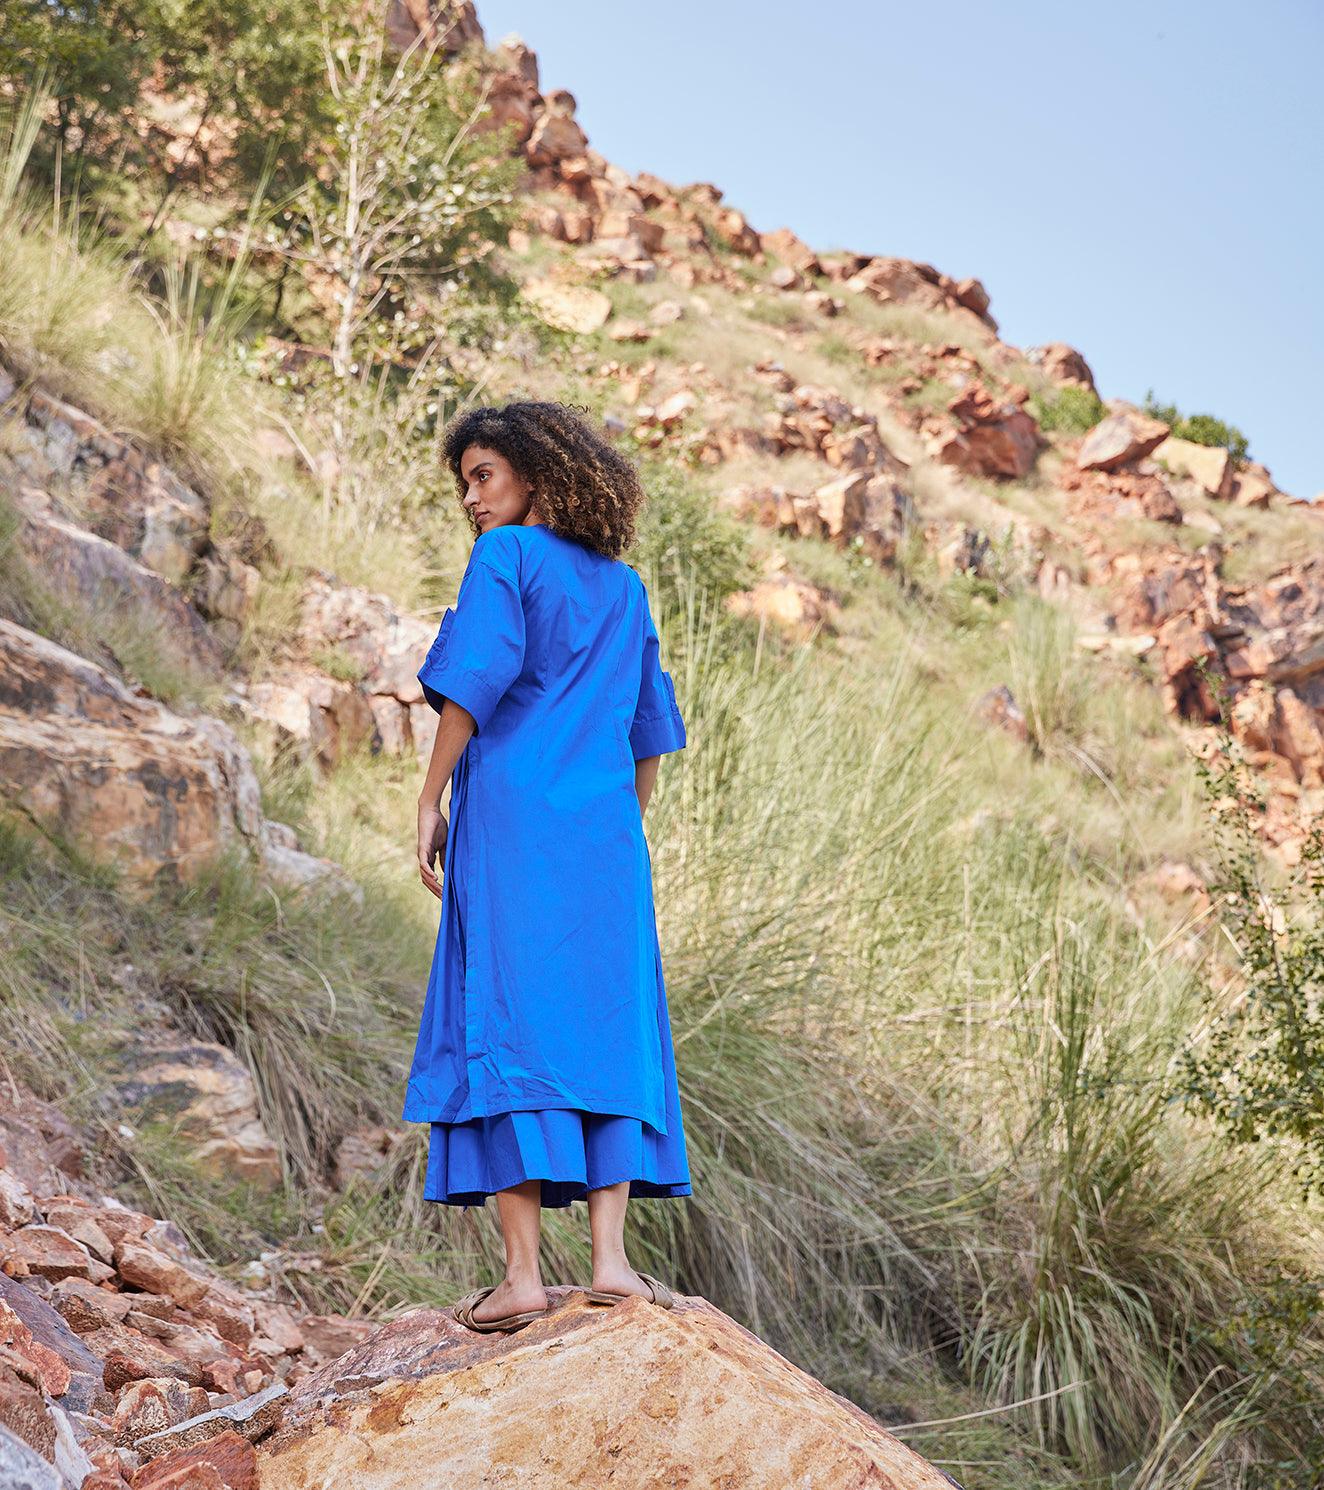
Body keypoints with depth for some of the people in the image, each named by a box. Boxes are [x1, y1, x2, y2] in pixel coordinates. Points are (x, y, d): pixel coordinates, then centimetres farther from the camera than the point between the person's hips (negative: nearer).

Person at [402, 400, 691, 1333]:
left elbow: (474, 681, -11)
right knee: (603, 1028, 6)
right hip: (603, 833, 5)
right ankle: (611, 1258, -3)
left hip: (510, 816, -5)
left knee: (507, 1028, -5)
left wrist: (431, 801, -7)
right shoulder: (623, 586, 17)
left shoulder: (506, 557, 0)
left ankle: (523, 1274, -10)